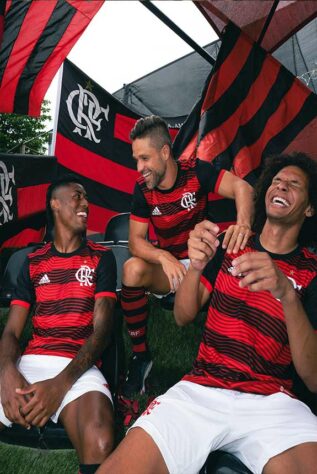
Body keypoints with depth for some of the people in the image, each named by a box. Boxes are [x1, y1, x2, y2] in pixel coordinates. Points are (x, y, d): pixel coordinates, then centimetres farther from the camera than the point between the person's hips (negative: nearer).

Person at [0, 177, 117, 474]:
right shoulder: (33, 262, 17)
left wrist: (62, 382, -17)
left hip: (77, 367, -2)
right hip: (30, 362, 3)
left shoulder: (101, 257, 9)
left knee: (99, 444, -34)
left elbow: (101, 328, -1)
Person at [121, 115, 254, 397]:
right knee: (133, 270, -30)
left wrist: (243, 224, -46)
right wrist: (164, 257, -31)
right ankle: (140, 356, -12)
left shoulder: (196, 172, -11)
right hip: (168, 267, 1)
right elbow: (135, 241, -9)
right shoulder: (143, 189, -5)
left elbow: (242, 188, -24)